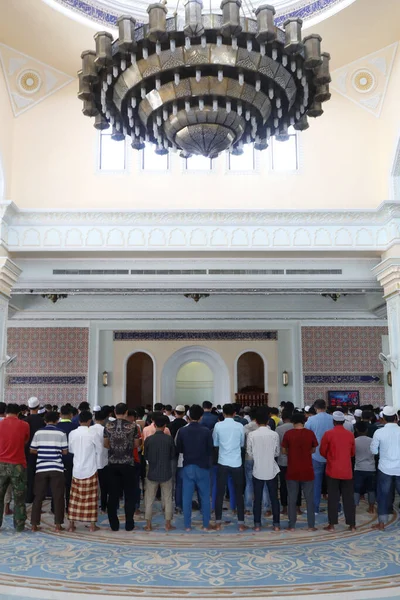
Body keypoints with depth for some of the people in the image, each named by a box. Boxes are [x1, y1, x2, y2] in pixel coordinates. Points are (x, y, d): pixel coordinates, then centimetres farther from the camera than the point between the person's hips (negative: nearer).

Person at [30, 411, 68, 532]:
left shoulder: (38, 433, 1)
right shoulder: (61, 434, -3)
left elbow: (32, 450, 5)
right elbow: (65, 451, -1)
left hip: (41, 468, 2)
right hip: (56, 468, -2)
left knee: (38, 497, 11)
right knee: (58, 497, 5)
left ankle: (34, 524, 13)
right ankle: (57, 525, 5)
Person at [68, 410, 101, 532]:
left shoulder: (72, 434, -3)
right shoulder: (92, 434, -12)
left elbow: (70, 450, 10)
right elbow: (98, 450, -3)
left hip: (76, 470, 3)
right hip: (90, 470, -3)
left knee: (75, 497, 10)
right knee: (91, 498, 6)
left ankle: (71, 524, 14)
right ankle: (92, 525, 11)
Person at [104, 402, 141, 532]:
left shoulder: (108, 426, -1)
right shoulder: (133, 426, -6)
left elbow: (105, 444, 8)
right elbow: (136, 445, 1)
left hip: (112, 463, 2)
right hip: (128, 463, -2)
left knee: (113, 494, 9)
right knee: (129, 494, 8)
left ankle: (114, 524, 13)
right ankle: (129, 524, 11)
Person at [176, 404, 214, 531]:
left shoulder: (182, 431, -7)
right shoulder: (206, 431, -11)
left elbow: (178, 449, 2)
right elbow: (210, 450, -3)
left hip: (187, 467, 1)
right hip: (203, 467, -1)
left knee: (187, 497, 8)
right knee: (205, 497, 9)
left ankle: (187, 525, 13)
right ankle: (206, 525, 14)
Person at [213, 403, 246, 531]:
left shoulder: (218, 426, -4)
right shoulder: (240, 426, -3)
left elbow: (214, 443, 6)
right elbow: (242, 444, 9)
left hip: (222, 462, 0)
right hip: (236, 463, 0)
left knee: (220, 493, 8)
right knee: (239, 493, 9)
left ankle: (218, 522, 12)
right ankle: (241, 523, 10)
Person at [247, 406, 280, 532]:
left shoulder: (251, 435, -11)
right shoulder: (274, 434, -9)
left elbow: (250, 454, -2)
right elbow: (277, 453, 2)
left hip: (258, 471, 0)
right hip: (272, 471, 0)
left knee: (257, 498, 9)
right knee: (274, 498, 11)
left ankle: (257, 524, 13)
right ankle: (276, 524, 15)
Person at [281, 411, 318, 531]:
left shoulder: (288, 433, -8)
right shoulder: (310, 433, -5)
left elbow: (284, 451, 0)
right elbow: (313, 450, 6)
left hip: (292, 471, -1)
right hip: (307, 471, 1)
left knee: (292, 499, 8)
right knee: (309, 499, 11)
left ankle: (291, 526, 12)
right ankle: (311, 525, 13)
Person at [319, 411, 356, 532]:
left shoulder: (328, 434, -9)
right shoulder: (350, 435, 0)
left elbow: (322, 451, -1)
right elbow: (353, 452, 11)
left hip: (333, 470, -2)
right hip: (347, 471, 2)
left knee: (333, 497, 4)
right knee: (349, 497, 8)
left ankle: (332, 524, 5)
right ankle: (352, 525, 11)